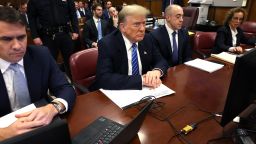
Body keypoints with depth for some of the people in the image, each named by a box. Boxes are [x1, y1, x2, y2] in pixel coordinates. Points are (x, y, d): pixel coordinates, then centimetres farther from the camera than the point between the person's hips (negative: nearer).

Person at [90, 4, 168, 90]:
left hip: (141, 91, 5)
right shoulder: (107, 44, -16)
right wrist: (141, 80, -30)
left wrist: (157, 71, -18)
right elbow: (104, 79, -27)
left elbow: (161, 61, 5)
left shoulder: (146, 39, 0)